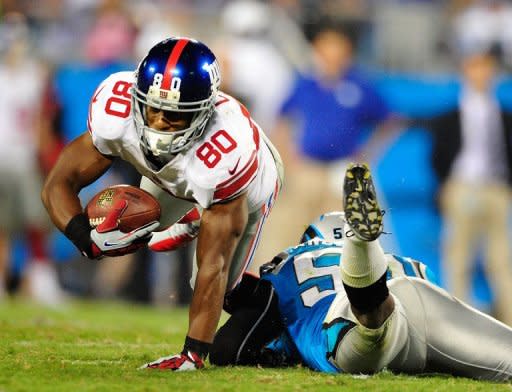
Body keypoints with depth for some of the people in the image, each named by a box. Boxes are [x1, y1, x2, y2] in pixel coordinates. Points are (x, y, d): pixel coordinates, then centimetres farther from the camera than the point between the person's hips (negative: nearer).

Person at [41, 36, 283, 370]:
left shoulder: (227, 152, -50)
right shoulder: (116, 113, -40)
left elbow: (213, 266, -44)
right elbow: (59, 184, -27)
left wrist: (193, 354, -43)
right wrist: (89, 240, -48)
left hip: (248, 182, -4)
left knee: (218, 286, -5)